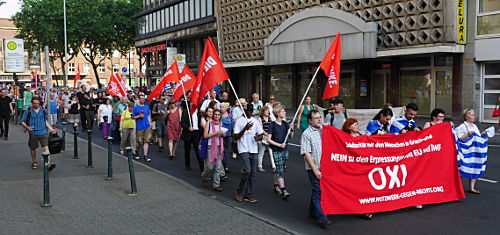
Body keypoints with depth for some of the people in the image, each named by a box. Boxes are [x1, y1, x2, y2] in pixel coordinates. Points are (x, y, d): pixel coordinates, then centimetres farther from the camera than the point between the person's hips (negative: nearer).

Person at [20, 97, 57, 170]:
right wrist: (27, 127, -18)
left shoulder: (43, 110, 8)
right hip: (33, 133, 0)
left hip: (43, 132, 0)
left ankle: (49, 164, -19)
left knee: (45, 147, -12)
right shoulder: (28, 111, 0)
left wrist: (51, 129, 16)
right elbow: (22, 122, 2)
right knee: (33, 148, 13)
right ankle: (34, 162, 35)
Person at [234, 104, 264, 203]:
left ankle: (248, 194, 13)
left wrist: (258, 137, -9)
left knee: (252, 173, 4)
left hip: (254, 150, 5)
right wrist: (245, 129, -20)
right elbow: (236, 137, -7)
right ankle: (240, 191, 3)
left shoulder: (255, 121, 12)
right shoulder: (240, 121, -2)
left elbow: (261, 134, 14)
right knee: (247, 170, -17)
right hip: (244, 149, -5)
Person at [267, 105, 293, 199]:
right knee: (280, 170, -9)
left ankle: (275, 185, 30)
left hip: (285, 150, 6)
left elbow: (291, 137, 12)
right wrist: (279, 145, -17)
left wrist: (291, 129, -7)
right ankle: (283, 191, -12)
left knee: (279, 169, 14)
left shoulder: (285, 123, 7)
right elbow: (268, 139, -10)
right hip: (276, 151, -6)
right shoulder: (272, 125, -9)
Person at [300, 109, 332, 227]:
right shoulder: (307, 134, -7)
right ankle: (321, 217, -6)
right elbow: (306, 153, -12)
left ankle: (313, 212, 29)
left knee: (317, 190, 15)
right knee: (318, 191, -7)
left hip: (325, 166, 6)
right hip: (314, 168, -6)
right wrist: (315, 170, -15)